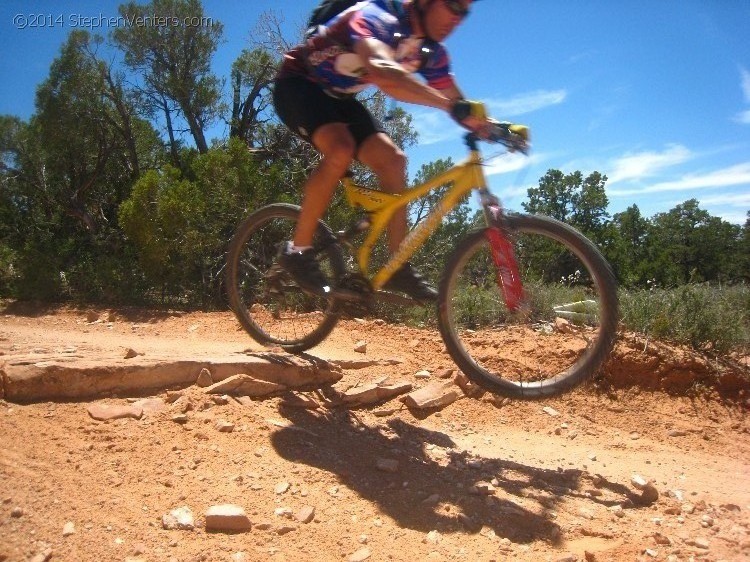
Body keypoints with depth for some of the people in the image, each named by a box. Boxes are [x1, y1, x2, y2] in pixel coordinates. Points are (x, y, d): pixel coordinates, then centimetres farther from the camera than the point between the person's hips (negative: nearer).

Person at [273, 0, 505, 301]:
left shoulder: (431, 51, -4)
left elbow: (456, 101, 0)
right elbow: (381, 73, -50)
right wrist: (451, 105, -58)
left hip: (337, 96, 7)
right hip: (298, 84, -7)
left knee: (392, 160, -12)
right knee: (340, 149, -34)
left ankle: (398, 268, -8)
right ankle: (297, 251, -19)